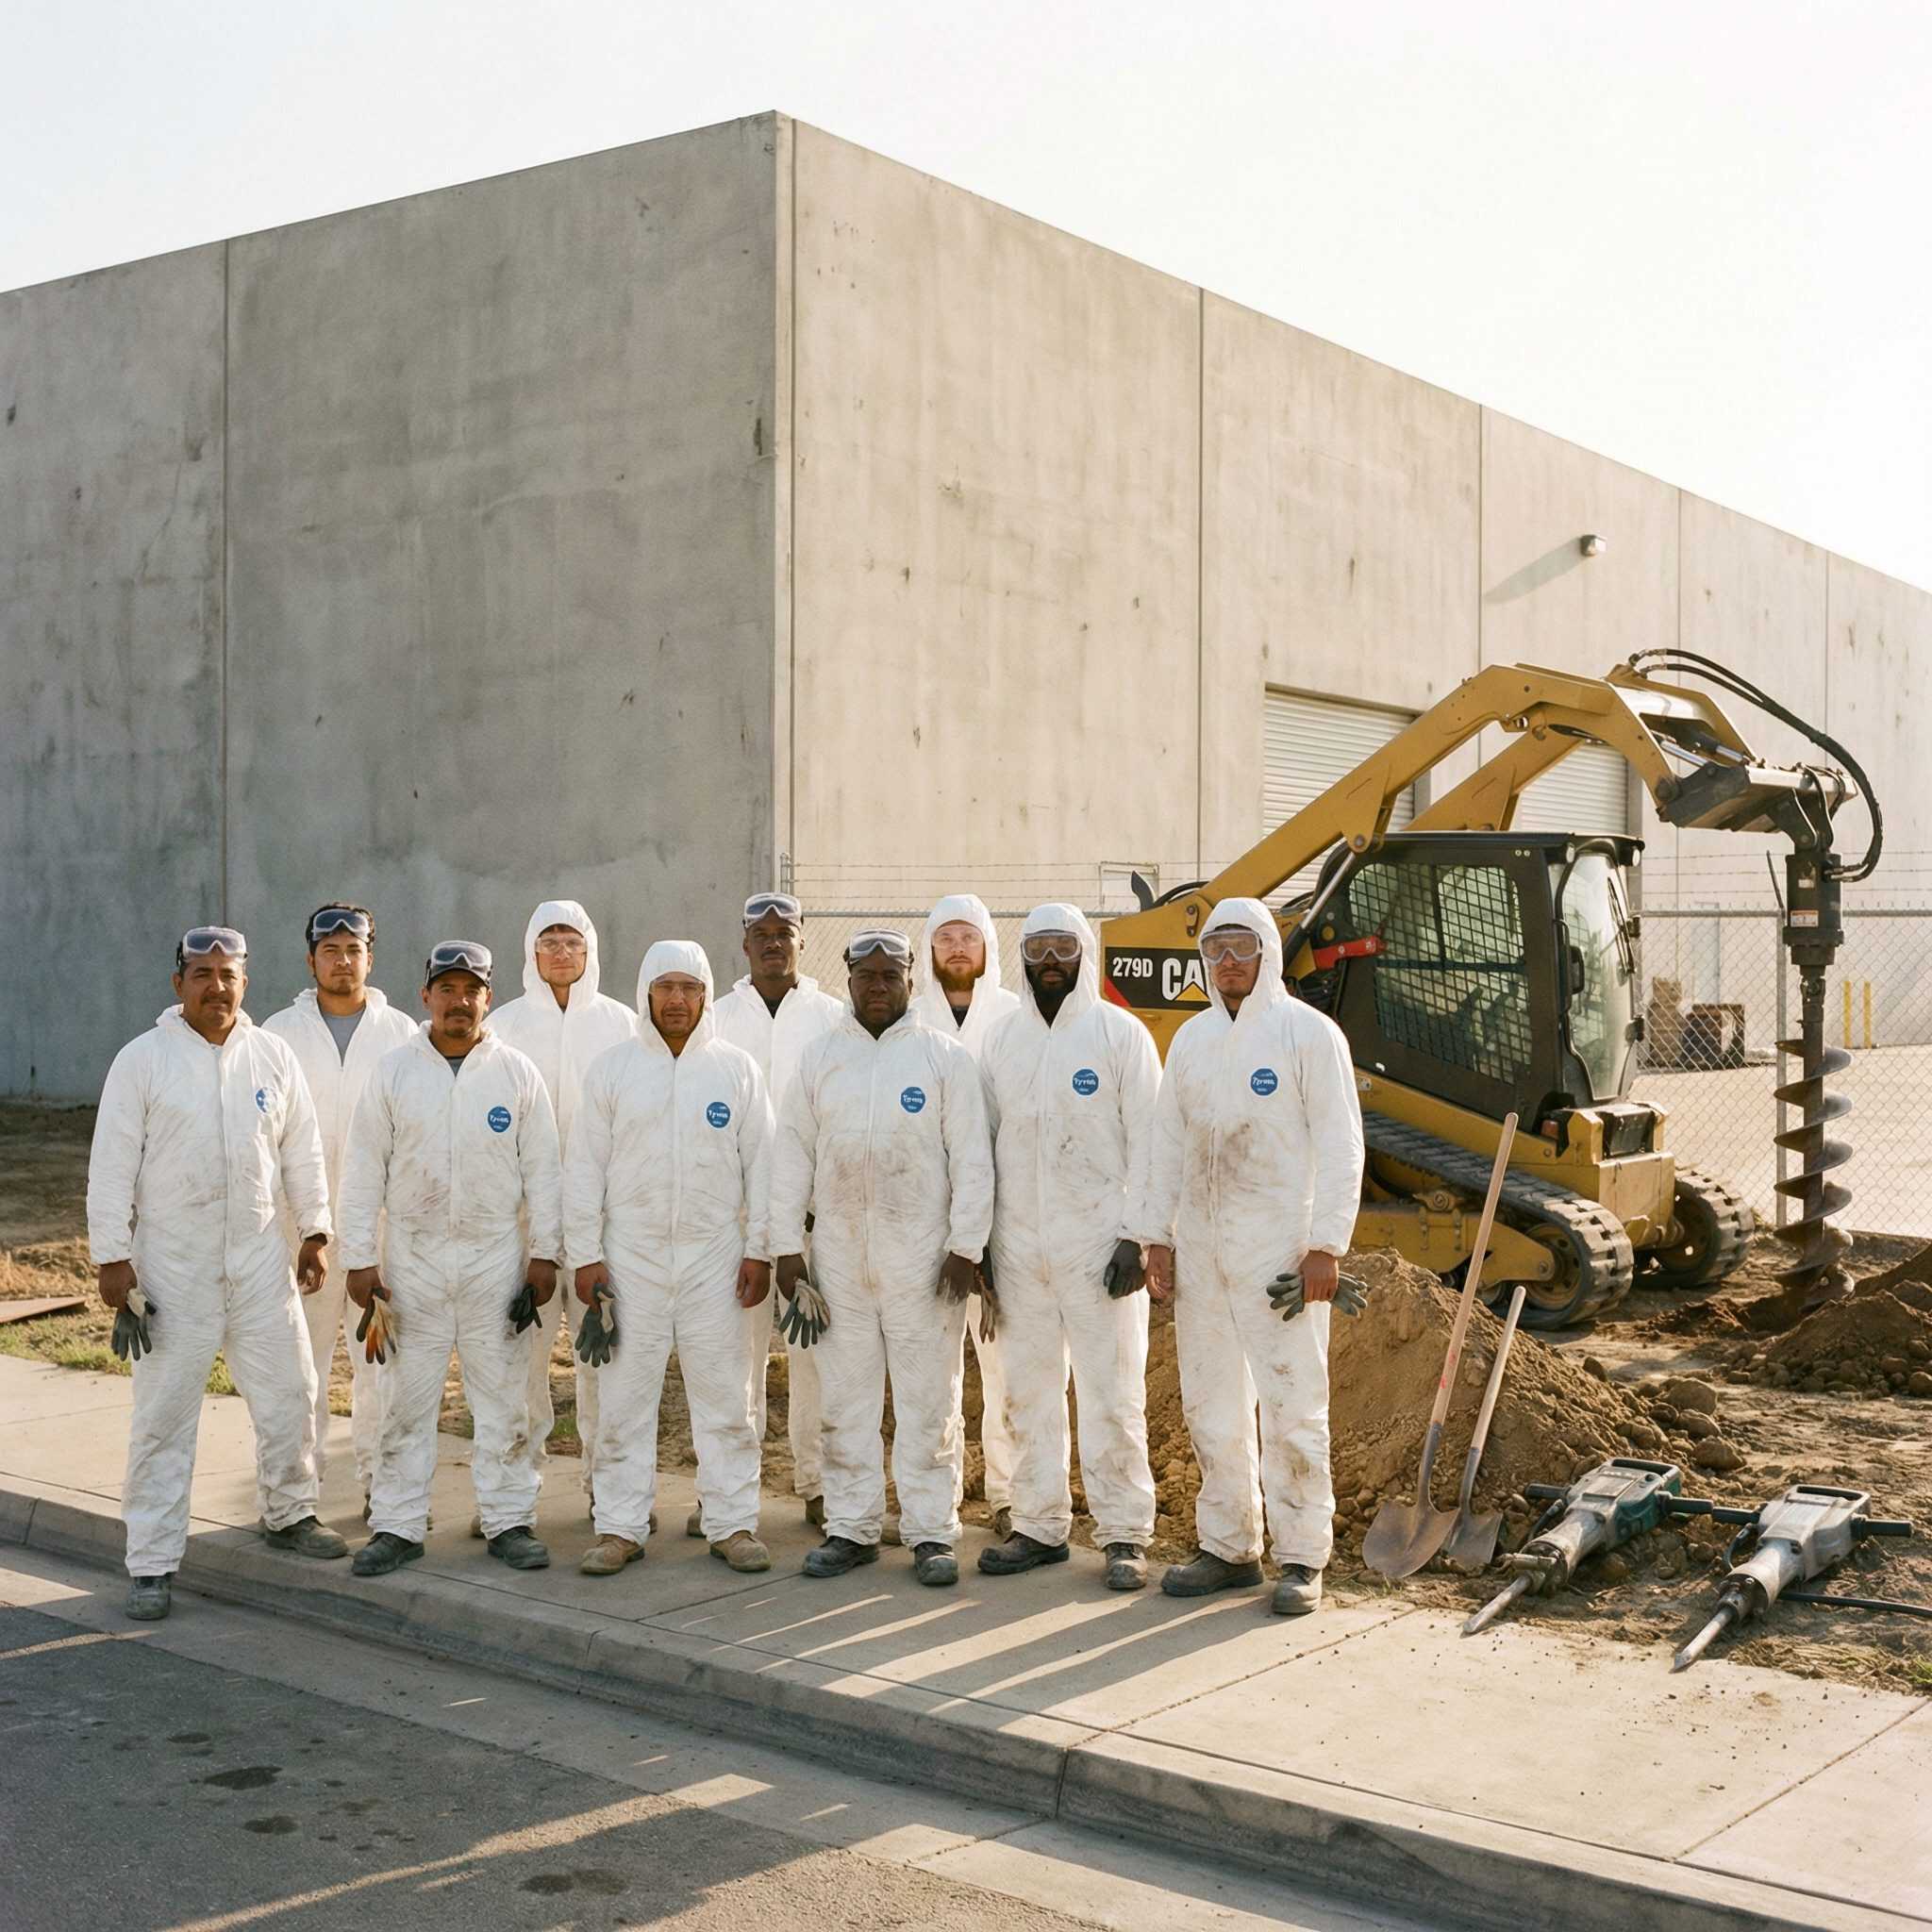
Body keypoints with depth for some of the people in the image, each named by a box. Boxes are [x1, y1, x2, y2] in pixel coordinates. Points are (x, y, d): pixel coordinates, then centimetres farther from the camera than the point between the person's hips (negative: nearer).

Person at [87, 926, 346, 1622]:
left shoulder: (273, 1055, 4)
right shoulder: (142, 1060, -6)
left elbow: (302, 1151, 10)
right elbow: (111, 1166, -6)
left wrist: (314, 1232, 8)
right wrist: (111, 1257, -10)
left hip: (259, 1260, 3)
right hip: (171, 1269, -3)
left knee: (290, 1393, 10)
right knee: (164, 1414, 2)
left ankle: (289, 1514, 32)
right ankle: (152, 1563, 11)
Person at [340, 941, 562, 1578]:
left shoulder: (518, 1072, 2)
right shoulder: (393, 1072, 2)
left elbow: (542, 1170, 4)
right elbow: (364, 1171, 3)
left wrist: (544, 1254, -1)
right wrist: (359, 1258, -2)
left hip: (496, 1256, 0)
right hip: (412, 1257, 0)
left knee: (503, 1394, 5)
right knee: (407, 1396, 4)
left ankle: (510, 1521, 14)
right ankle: (397, 1526, 14)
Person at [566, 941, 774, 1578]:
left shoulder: (737, 1068, 5)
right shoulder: (611, 1068, 4)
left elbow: (761, 1162, 5)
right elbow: (585, 1166, 4)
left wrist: (759, 1250, -1)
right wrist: (585, 1254, -2)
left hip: (715, 1256, 0)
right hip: (631, 1256, 0)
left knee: (724, 1394, 3)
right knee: (626, 1395, 4)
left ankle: (733, 1523, 12)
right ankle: (620, 1526, 13)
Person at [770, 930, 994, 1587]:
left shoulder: (946, 1057, 1)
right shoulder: (819, 1058, 8)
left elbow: (971, 1158, -2)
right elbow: (792, 1154, 8)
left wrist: (966, 1247, -7)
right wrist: (787, 1248, 3)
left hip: (923, 1256, -3)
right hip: (838, 1255, 3)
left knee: (928, 1402, 2)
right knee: (845, 1401, 9)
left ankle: (931, 1532, 11)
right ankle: (850, 1527, 19)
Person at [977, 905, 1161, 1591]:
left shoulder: (1121, 1034, -2)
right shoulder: (1002, 1038, 10)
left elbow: (1147, 1145, -4)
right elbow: (982, 1141, 11)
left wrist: (1136, 1238, -11)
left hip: (1097, 1243, -4)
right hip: (1018, 1244, 4)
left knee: (1112, 1392, -1)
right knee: (1028, 1390, 10)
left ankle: (1124, 1534, 7)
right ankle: (1039, 1526, 20)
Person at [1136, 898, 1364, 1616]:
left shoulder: (1309, 1033, -3)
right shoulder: (1191, 1038, 13)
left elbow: (1339, 1146, -7)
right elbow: (1167, 1145, 15)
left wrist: (1325, 1246, -12)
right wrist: (1157, 1237, 9)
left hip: (1280, 1250, -6)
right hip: (1200, 1247, 6)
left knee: (1292, 1408, -3)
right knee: (1211, 1407, 11)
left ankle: (1302, 1558, 6)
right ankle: (1228, 1548, 22)